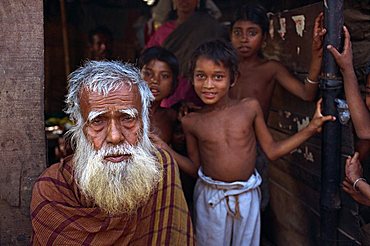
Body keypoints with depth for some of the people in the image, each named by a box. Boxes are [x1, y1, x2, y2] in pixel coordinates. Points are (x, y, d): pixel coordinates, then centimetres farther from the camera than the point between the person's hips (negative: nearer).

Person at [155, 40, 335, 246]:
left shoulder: (250, 108, -7)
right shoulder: (192, 122, -6)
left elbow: (272, 151, 0)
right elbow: (195, 167, 2)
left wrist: (310, 129, -5)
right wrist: (166, 150, -11)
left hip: (247, 197, 1)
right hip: (211, 198, 0)